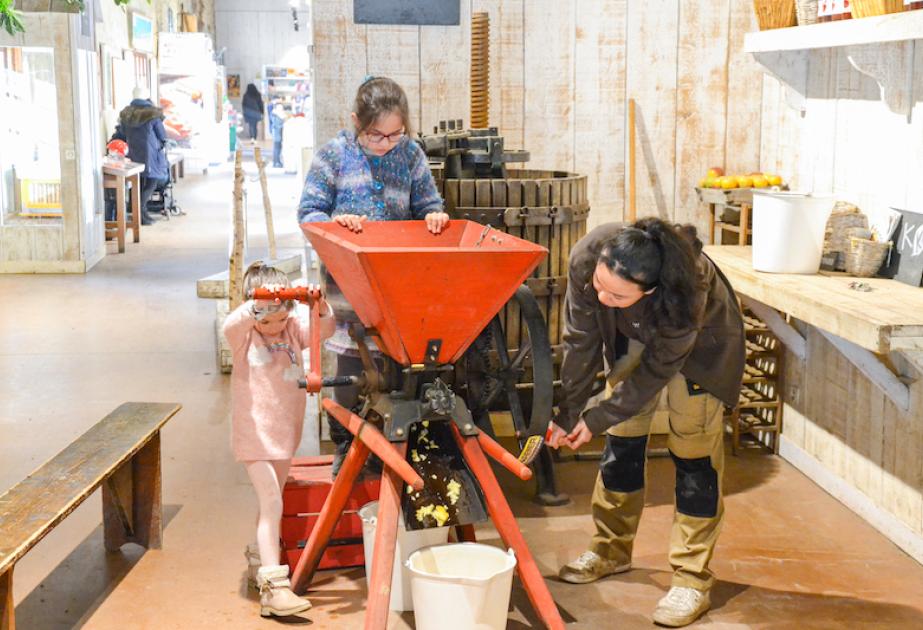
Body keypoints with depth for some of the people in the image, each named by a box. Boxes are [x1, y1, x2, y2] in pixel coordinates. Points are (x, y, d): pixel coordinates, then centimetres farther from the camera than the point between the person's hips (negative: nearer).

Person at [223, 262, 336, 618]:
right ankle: (273, 587, -12)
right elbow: (231, 327, -32)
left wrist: (320, 307, -33)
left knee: (272, 502, 20)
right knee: (272, 503, -13)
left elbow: (324, 330, -13)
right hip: (254, 435, -5)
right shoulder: (244, 336, -10)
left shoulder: (294, 330, 2)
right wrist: (258, 306, -49)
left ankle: (260, 562, 40)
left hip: (286, 433, 5)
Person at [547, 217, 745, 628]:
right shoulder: (586, 258, -35)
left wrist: (597, 418, -22)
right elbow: (580, 342, -21)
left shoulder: (688, 293, -44)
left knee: (692, 452, -7)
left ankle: (692, 579, 0)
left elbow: (656, 371, -29)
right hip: (631, 336, 4)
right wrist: (569, 413, -16)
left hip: (699, 342, -4)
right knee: (622, 439, 8)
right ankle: (611, 550, 24)